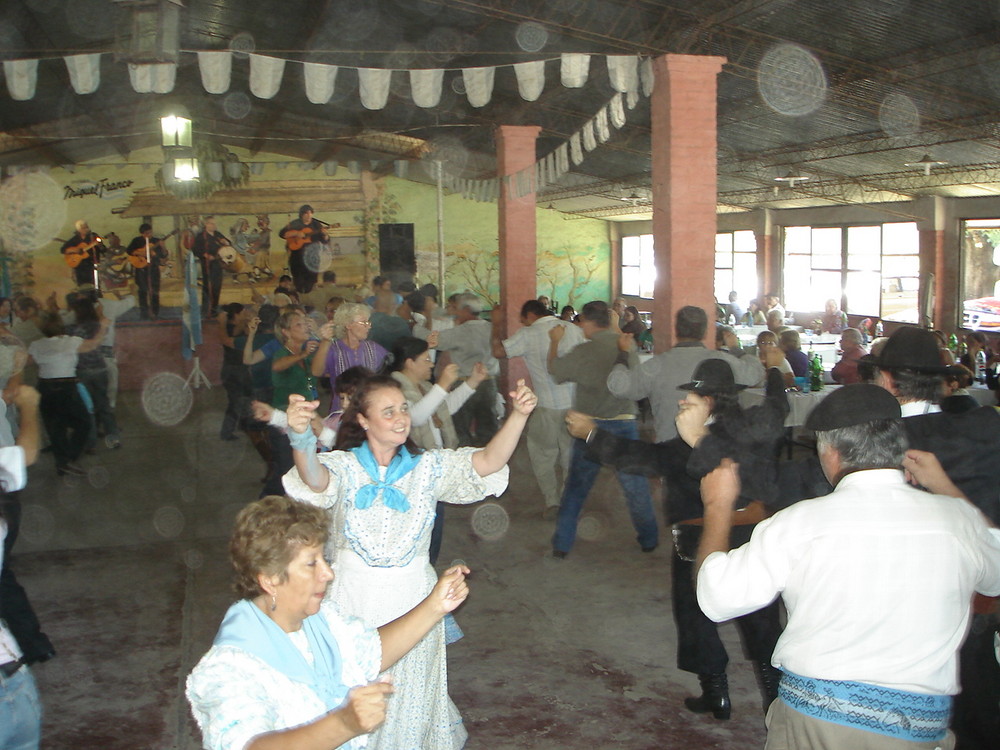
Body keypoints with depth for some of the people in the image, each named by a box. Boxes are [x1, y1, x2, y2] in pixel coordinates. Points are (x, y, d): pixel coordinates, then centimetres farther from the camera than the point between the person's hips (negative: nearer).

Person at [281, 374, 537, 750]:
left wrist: (518, 416, -29)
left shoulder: (427, 467, 2)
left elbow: (488, 462, -11)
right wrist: (301, 438, -50)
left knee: (410, 695, 14)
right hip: (354, 599, -2)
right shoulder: (343, 466, -4)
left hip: (412, 599, 2)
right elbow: (316, 480, -28)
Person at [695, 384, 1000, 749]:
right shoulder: (957, 518, -5)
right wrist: (946, 488, 24)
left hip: (812, 721, -2)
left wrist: (717, 506, 5)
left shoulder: (800, 523, -13)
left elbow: (717, 597, -8)